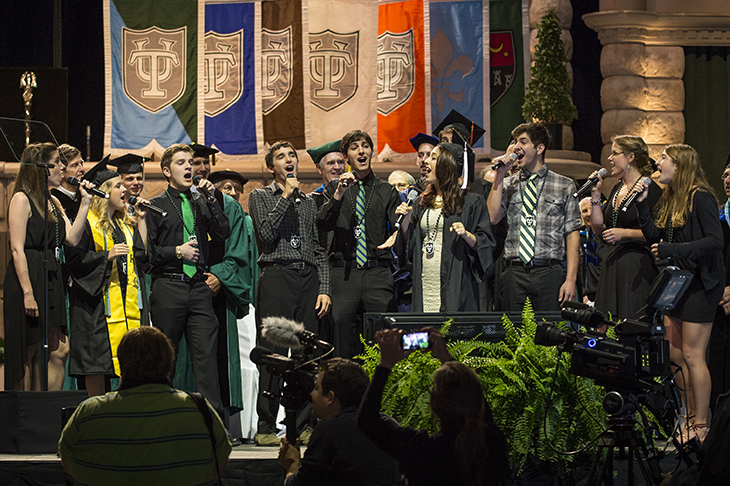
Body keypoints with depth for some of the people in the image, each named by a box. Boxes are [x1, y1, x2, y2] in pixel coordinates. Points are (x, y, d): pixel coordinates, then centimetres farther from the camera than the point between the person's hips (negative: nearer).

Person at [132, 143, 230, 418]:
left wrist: (212, 200, -1)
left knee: (206, 354, -7)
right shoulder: (155, 206, 6)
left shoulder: (200, 203, 17)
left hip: (198, 286, 3)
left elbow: (222, 234, 4)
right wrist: (176, 252, -6)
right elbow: (142, 252, 1)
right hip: (168, 287, -3)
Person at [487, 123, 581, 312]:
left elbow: (572, 233, 3)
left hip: (549, 273, -2)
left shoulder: (564, 186, 8)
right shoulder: (507, 185, 14)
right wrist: (500, 175, -1)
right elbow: (491, 218, -2)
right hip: (514, 273, 2)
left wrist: (571, 279, -7)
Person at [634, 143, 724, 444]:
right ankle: (691, 420, 16)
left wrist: (672, 250, -21)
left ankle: (700, 428, -1)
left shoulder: (700, 198, -12)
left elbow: (715, 241, -19)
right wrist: (642, 205, 6)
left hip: (699, 282, -9)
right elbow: (656, 238, 13)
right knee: (675, 355, 8)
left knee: (692, 355, -7)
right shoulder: (671, 199, 14)